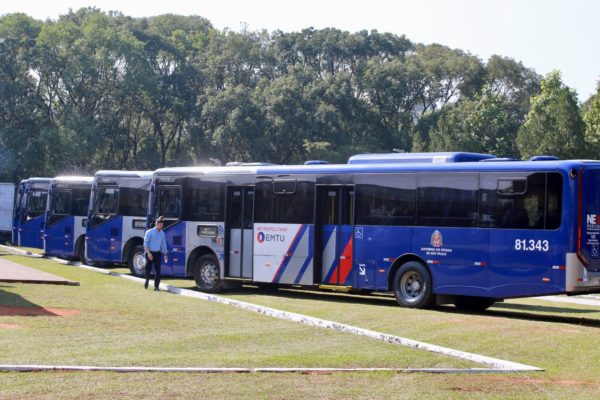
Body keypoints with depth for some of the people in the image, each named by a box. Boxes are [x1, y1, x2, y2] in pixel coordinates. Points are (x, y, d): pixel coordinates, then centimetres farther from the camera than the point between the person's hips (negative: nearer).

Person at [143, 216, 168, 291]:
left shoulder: (162, 233, 9)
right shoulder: (149, 232, -5)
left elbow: (164, 244, 15)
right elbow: (145, 243, -9)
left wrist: (165, 255, 11)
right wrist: (148, 253, -18)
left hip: (158, 253, 3)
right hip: (150, 253, -3)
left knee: (158, 271, -3)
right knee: (148, 269, 1)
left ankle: (156, 286, 0)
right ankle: (147, 281, 31)